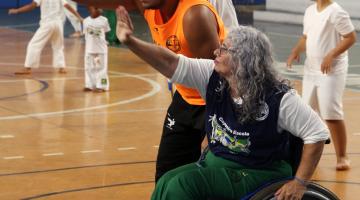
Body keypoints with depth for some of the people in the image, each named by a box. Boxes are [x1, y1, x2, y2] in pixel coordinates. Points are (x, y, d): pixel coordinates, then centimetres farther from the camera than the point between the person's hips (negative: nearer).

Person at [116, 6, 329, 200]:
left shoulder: (278, 97, -20)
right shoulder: (213, 76, -5)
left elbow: (318, 132, -16)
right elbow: (170, 62, -10)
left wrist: (300, 183, -18)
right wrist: (131, 41, -21)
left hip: (256, 174, -6)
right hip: (216, 161, 6)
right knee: (166, 182, -14)